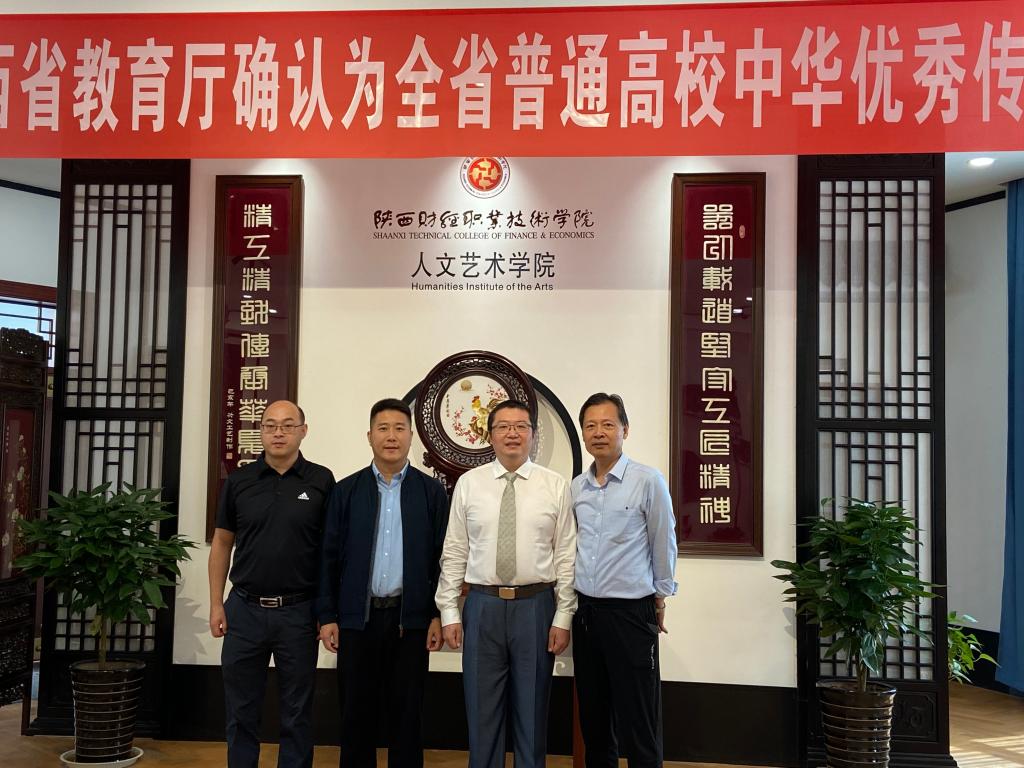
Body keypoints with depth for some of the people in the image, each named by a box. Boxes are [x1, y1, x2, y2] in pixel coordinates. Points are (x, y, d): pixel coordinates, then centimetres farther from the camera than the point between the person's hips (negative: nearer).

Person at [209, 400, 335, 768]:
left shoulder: (321, 481, -2)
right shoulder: (239, 480, 3)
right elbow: (222, 543, 9)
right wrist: (216, 604, 5)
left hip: (298, 612, -1)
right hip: (245, 609, 2)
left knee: (297, 712, 10)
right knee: (241, 710, 12)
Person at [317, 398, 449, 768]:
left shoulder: (432, 492, 2)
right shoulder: (346, 490, 4)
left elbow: (442, 557, 1)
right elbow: (329, 556, 3)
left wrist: (439, 615, -3)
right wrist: (327, 616, -1)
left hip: (411, 618, -1)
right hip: (358, 617, 1)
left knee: (407, 713, 8)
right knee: (356, 713, 9)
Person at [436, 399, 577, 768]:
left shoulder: (556, 486, 0)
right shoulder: (468, 483, 2)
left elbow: (566, 557, -1)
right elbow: (454, 553, 3)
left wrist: (563, 617, -4)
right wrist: (449, 611, 0)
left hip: (536, 606, -1)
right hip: (483, 606, 1)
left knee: (531, 709, 11)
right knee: (482, 709, 10)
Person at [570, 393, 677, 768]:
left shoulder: (648, 481, -9)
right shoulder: (575, 487, 5)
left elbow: (663, 543, -2)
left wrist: (661, 596, 4)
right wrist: (569, 601, 14)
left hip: (630, 610, -5)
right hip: (585, 609, 5)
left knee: (637, 718, 1)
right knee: (592, 714, 15)